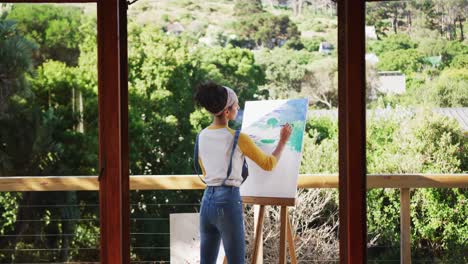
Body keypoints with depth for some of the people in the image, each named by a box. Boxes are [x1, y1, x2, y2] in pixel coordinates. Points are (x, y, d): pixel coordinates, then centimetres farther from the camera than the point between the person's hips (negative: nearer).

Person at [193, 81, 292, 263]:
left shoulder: (202, 136, 7)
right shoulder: (238, 138, -12)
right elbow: (269, 164, -1)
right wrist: (283, 141, 14)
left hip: (208, 200, 7)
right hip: (228, 202, -7)